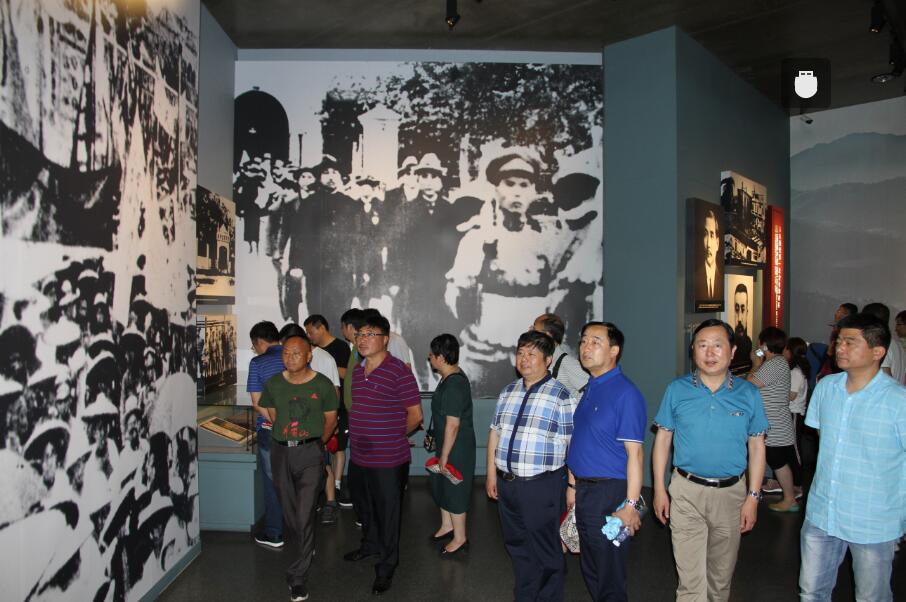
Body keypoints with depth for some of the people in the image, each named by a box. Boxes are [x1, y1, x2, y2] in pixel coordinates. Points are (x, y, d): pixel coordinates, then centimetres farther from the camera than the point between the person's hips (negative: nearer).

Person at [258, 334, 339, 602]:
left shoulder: (323, 385, -8)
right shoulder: (273, 384, 1)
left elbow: (330, 420, 5)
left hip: (310, 452, -4)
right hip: (281, 452, 4)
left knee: (305, 515, -7)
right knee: (290, 512, 16)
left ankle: (298, 576, 5)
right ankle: (307, 550, 43)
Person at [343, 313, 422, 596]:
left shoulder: (399, 371, -17)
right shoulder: (357, 370, 6)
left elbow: (415, 415, -12)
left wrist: (394, 436, 0)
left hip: (389, 461, -7)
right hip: (358, 456, 7)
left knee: (388, 514, 8)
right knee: (363, 506, 25)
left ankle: (386, 567, 27)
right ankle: (370, 544, 50)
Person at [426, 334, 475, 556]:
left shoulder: (454, 385, -27)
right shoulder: (450, 378, 5)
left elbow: (452, 424, -26)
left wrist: (444, 456, -20)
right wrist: (440, 451, 23)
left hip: (457, 448, -10)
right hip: (446, 445, 10)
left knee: (454, 491, 5)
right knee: (439, 486, 22)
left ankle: (460, 539, 22)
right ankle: (447, 526, 41)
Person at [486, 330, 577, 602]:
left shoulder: (561, 395, -9)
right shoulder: (508, 391, 9)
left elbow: (572, 444, -11)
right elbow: (495, 432, 13)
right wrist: (491, 473, 12)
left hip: (542, 486, -6)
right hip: (506, 483, 6)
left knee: (545, 551, 8)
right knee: (517, 547, 19)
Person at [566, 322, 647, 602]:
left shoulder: (625, 393, -17)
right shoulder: (588, 390, 9)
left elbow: (635, 453, -19)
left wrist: (631, 505, -20)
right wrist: (573, 486, 14)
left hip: (609, 494, -8)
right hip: (584, 491, 8)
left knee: (609, 576, 7)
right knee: (590, 569, 21)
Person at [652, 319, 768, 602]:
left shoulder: (748, 393, -2)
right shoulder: (677, 390, -3)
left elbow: (756, 447, 3)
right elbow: (663, 440, 1)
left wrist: (753, 497, -1)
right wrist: (659, 489, -1)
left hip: (731, 493, 1)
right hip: (686, 492, -1)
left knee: (722, 573, 19)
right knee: (690, 578, -1)